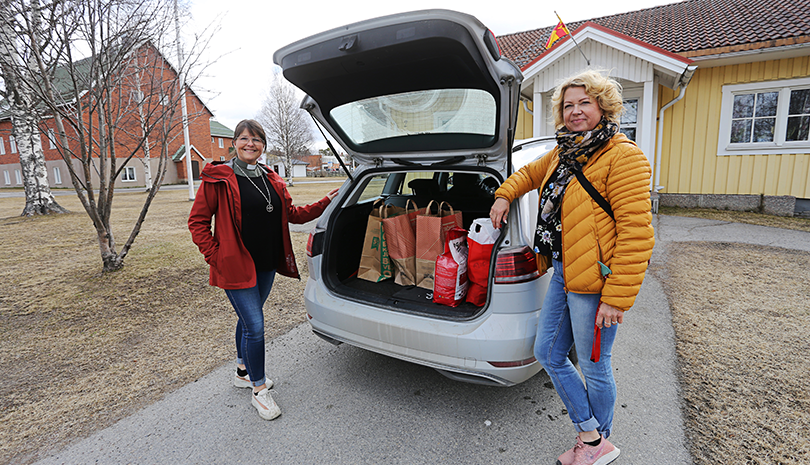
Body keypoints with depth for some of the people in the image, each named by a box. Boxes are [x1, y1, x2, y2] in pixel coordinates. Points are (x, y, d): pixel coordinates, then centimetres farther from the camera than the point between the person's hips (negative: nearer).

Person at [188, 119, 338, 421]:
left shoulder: (273, 181, 8)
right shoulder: (218, 178, -8)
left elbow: (293, 214, 12)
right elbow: (197, 221, -5)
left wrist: (327, 202, 5)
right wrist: (216, 256, -11)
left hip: (266, 265, 6)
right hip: (236, 267, -6)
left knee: (248, 319, 21)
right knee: (255, 326, -5)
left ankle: (243, 372, 43)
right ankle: (259, 390, 15)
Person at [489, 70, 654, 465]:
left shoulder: (623, 157, -13)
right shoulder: (564, 153, 12)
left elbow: (636, 234, -19)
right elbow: (531, 172, 33)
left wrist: (616, 297, -21)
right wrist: (505, 195, 13)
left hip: (595, 282, -9)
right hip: (563, 273, 9)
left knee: (593, 367, 9)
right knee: (548, 353, 15)